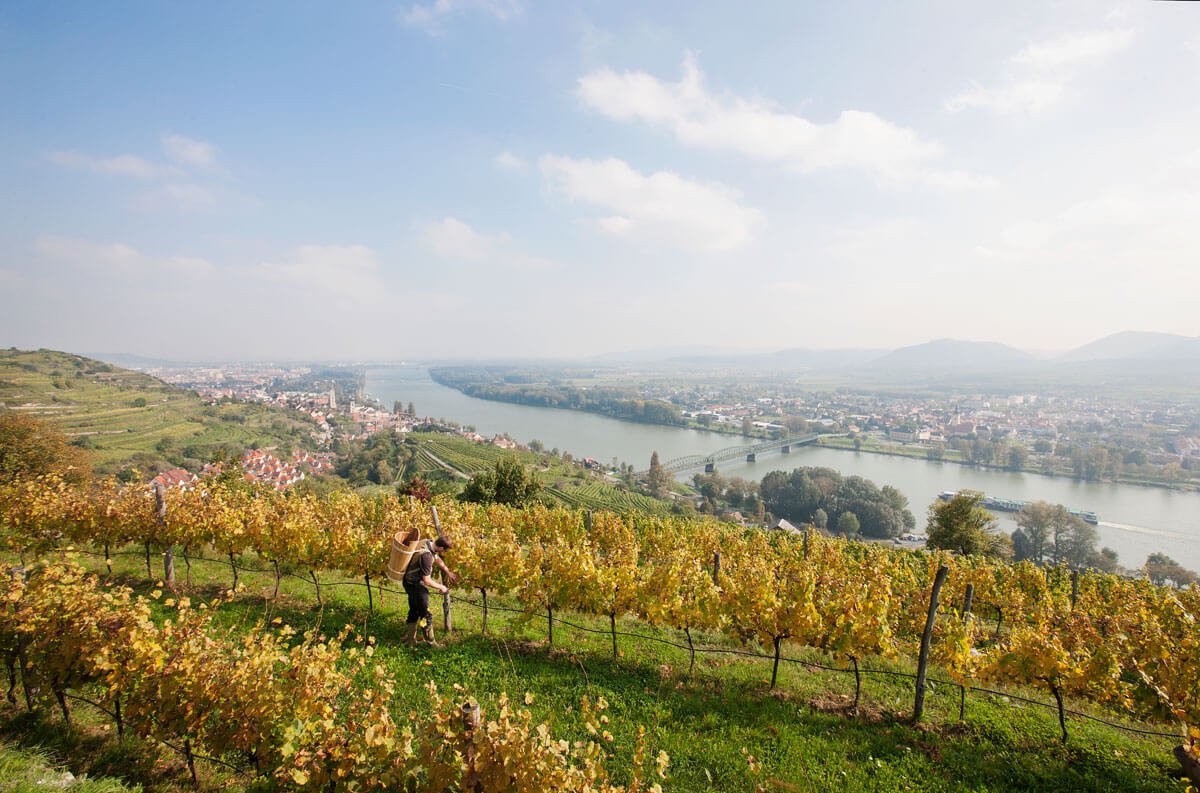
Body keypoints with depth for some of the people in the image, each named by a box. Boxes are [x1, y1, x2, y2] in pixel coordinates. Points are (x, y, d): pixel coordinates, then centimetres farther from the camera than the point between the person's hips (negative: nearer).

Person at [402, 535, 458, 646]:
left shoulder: (428, 543, -7)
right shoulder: (426, 556, -34)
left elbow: (437, 559, 13)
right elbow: (427, 581, -28)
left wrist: (448, 572, 18)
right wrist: (441, 587, -13)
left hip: (410, 582, 10)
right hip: (415, 585, -10)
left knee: (414, 611, 23)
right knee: (426, 614, 3)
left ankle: (411, 638, 36)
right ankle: (431, 642, 15)